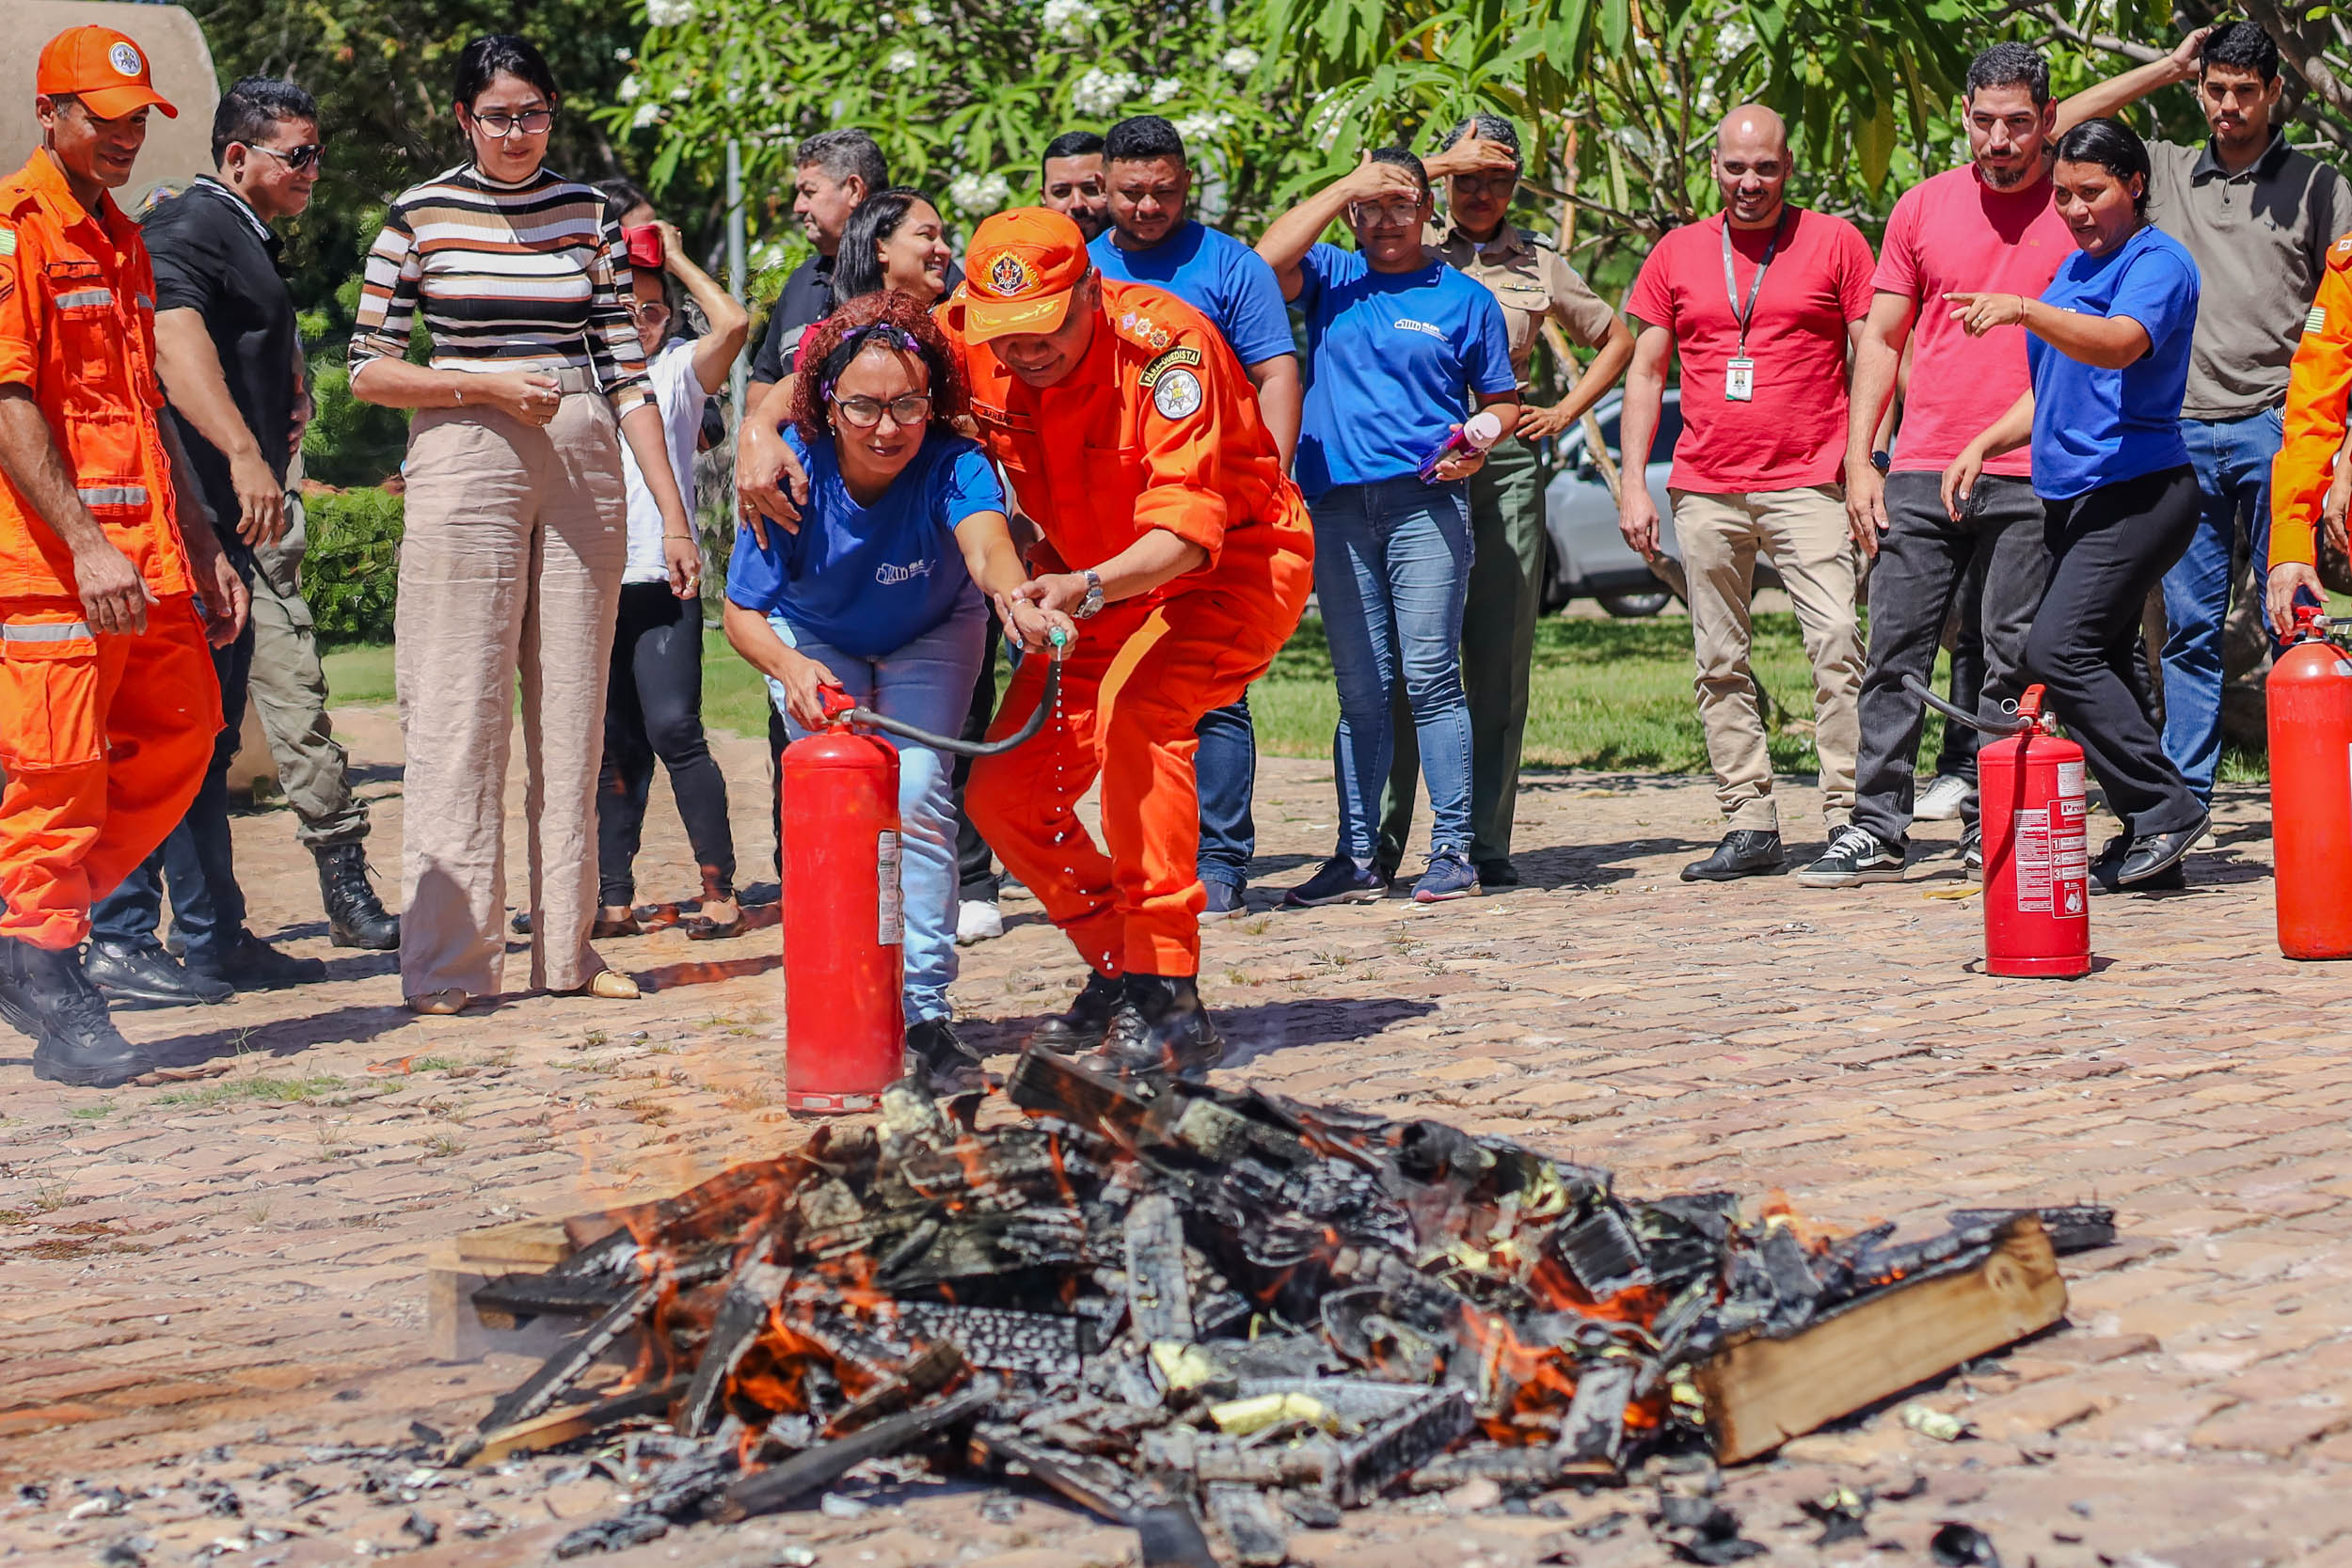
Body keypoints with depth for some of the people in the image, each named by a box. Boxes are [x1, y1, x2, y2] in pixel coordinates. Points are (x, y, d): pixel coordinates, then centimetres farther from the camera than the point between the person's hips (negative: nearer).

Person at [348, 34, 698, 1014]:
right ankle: (448, 963, -2)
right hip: (465, 460, -3)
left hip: (584, 466, 3)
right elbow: (368, 371, 1)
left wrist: (673, 515, 4)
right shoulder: (419, 217, 2)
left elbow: (626, 371, 9)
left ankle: (566, 948, 11)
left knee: (573, 711, 5)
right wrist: (489, 387, -12)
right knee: (461, 712, -5)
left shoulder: (589, 213, 10)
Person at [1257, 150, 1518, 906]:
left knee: (1430, 677, -8)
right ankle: (1357, 858, 6)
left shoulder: (1464, 299, 11)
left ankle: (1453, 850, -6)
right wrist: (1345, 186, -5)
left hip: (1426, 502, -2)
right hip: (1337, 506, 2)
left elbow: (1501, 400, 14)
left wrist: (1478, 440, -7)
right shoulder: (1330, 279, 14)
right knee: (1361, 691, 4)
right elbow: (1268, 258, -7)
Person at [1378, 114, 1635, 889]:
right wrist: (1443, 162, -6)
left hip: (1504, 465, 2)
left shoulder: (1538, 264, 13)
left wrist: (1563, 413, 12)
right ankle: (1377, 841, -4)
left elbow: (1617, 339, 25)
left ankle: (1486, 842, 5)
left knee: (1498, 658, 1)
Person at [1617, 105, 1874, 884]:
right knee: (1720, 664, 3)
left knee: (1837, 643, -14)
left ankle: (1848, 817, -11)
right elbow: (1646, 372, 14)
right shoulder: (1677, 254, 12)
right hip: (1704, 490, 3)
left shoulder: (1834, 242, 5)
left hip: (1808, 484, -3)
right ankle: (1751, 826, 8)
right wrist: (1633, 485, 6)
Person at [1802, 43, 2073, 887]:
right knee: (1896, 652, 0)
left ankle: (1990, 831, 8)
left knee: (2013, 660, 0)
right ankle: (1878, 828, 4)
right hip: (1921, 470, 2)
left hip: (2031, 477, -2)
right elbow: (1882, 338, 13)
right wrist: (1859, 459, 5)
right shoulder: (1923, 207, 10)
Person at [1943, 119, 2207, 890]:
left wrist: (2024, 311, -42)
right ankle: (2147, 837, 10)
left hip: (2137, 491, -9)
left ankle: (2164, 809, -13)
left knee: (2060, 648, -19)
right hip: (2074, 494, 9)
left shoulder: (2158, 262, -9)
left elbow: (2120, 344, -29)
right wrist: (1985, 444, 14)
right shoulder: (2074, 268, 19)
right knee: (2104, 659, 6)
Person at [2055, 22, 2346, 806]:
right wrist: (2167, 68, 9)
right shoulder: (2166, 172, 15)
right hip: (2182, 429, 2)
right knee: (2189, 625, 4)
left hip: (2274, 425, -2)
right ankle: (2180, 798, 7)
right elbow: (2058, 127, 10)